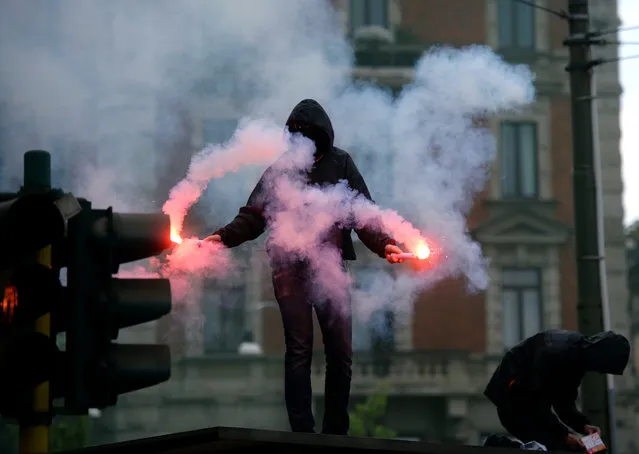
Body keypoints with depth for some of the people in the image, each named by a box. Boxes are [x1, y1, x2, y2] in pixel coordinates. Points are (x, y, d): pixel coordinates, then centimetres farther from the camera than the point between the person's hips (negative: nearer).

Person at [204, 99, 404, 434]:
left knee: (340, 351, 0)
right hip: (290, 270, 0)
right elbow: (254, 215, 6)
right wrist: (224, 236, -10)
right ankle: (301, 430, -1)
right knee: (298, 350, -2)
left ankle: (336, 431, 11)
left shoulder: (340, 164, 6)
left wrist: (383, 243, -15)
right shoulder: (281, 168, 7)